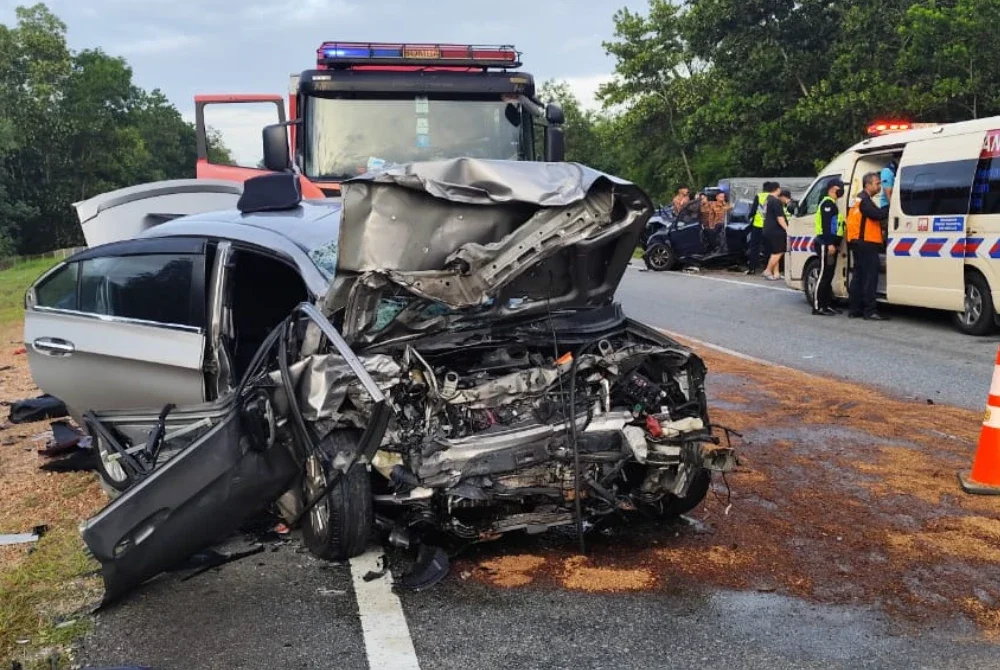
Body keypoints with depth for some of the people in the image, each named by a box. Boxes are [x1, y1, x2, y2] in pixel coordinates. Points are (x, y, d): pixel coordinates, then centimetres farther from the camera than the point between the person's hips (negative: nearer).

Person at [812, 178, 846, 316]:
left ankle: (827, 305, 17)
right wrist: (829, 244, -26)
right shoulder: (828, 203, -10)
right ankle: (817, 307, -10)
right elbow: (826, 225, -20)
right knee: (824, 275, -10)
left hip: (831, 245, 10)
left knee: (828, 276, 12)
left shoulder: (833, 204, 22)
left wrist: (834, 244, 17)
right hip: (826, 245, -10)